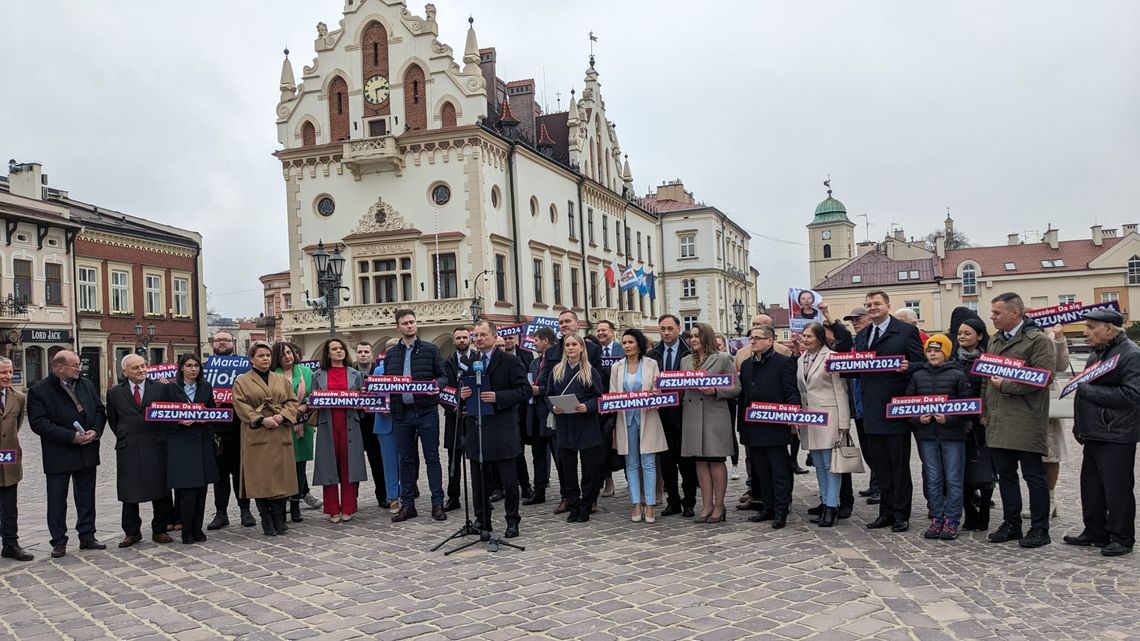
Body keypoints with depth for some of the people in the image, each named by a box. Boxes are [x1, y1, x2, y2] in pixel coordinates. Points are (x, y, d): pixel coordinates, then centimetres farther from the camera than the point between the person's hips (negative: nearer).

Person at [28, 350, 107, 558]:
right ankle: (59, 541, 15)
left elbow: (100, 410, 10)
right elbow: (39, 423, -15)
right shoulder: (39, 392, -8)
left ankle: (87, 536, 22)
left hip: (87, 453, 4)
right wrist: (71, 437, -20)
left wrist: (95, 431, -9)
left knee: (86, 497, 12)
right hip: (58, 456, -4)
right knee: (57, 500, 5)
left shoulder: (87, 385, 7)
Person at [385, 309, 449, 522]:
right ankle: (407, 504, 17)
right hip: (401, 413, 3)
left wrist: (437, 384, -19)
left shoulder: (430, 350, 3)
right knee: (406, 459, 9)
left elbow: (443, 376, 2)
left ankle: (437, 503, 5)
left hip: (426, 411, -3)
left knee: (432, 457, 0)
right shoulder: (391, 354, 12)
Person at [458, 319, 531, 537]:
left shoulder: (510, 361, -4)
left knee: (509, 480, 2)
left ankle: (512, 521, 16)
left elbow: (524, 391, -9)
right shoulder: (468, 362, 12)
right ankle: (482, 520, 24)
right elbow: (461, 390, 18)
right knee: (478, 479, 11)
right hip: (475, 428, 5)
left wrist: (497, 397, -20)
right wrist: (462, 394, -6)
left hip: (502, 431, -5)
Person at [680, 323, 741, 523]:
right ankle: (707, 505, 13)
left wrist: (715, 391, -15)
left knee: (716, 461, 1)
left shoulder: (723, 359, 1)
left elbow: (736, 388, -2)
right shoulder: (685, 361, 14)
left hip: (715, 416, -4)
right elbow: (680, 389, 18)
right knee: (701, 461, 7)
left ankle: (719, 506, 10)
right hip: (692, 417, 4)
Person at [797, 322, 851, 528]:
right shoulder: (801, 360, 13)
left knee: (831, 464, -4)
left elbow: (840, 391, -8)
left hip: (828, 417, -7)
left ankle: (831, 507, 0)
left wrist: (843, 422, -12)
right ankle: (825, 503, 18)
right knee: (819, 465, 11)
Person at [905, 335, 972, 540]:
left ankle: (952, 521, 12)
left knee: (953, 479, 3)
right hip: (926, 435, 3)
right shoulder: (917, 376, 7)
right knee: (933, 479, 9)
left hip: (952, 433, -3)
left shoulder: (958, 375, -3)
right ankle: (936, 519, 19)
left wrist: (948, 418, -15)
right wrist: (918, 419, -7)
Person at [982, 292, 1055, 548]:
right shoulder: (994, 340, 17)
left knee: (1033, 475, 1)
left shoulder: (1038, 340, -8)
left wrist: (1006, 385, -14)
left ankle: (1039, 529, 10)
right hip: (997, 422, 8)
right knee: (1005, 474, 12)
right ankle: (1011, 524, 23)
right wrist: (985, 409, 16)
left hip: (1026, 422, -7)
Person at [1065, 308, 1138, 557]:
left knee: (1117, 488, 0)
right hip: (1094, 434, 9)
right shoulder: (1097, 353, 16)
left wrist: (1087, 390, -20)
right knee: (1091, 486, 15)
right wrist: (1080, 427, 18)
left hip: (1116, 437, -9)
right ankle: (1095, 531, 26)